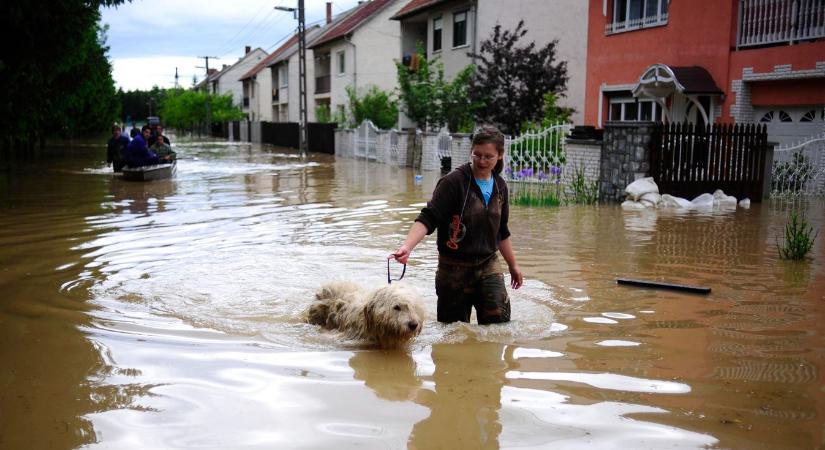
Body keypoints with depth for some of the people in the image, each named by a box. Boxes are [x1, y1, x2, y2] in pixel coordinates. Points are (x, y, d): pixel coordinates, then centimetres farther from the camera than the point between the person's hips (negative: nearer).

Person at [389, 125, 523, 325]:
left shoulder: (500, 186, 7)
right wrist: (407, 246, -37)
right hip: (455, 269, -4)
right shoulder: (454, 181, -14)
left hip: (488, 266, 4)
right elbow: (428, 218, -21)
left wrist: (513, 265, 24)